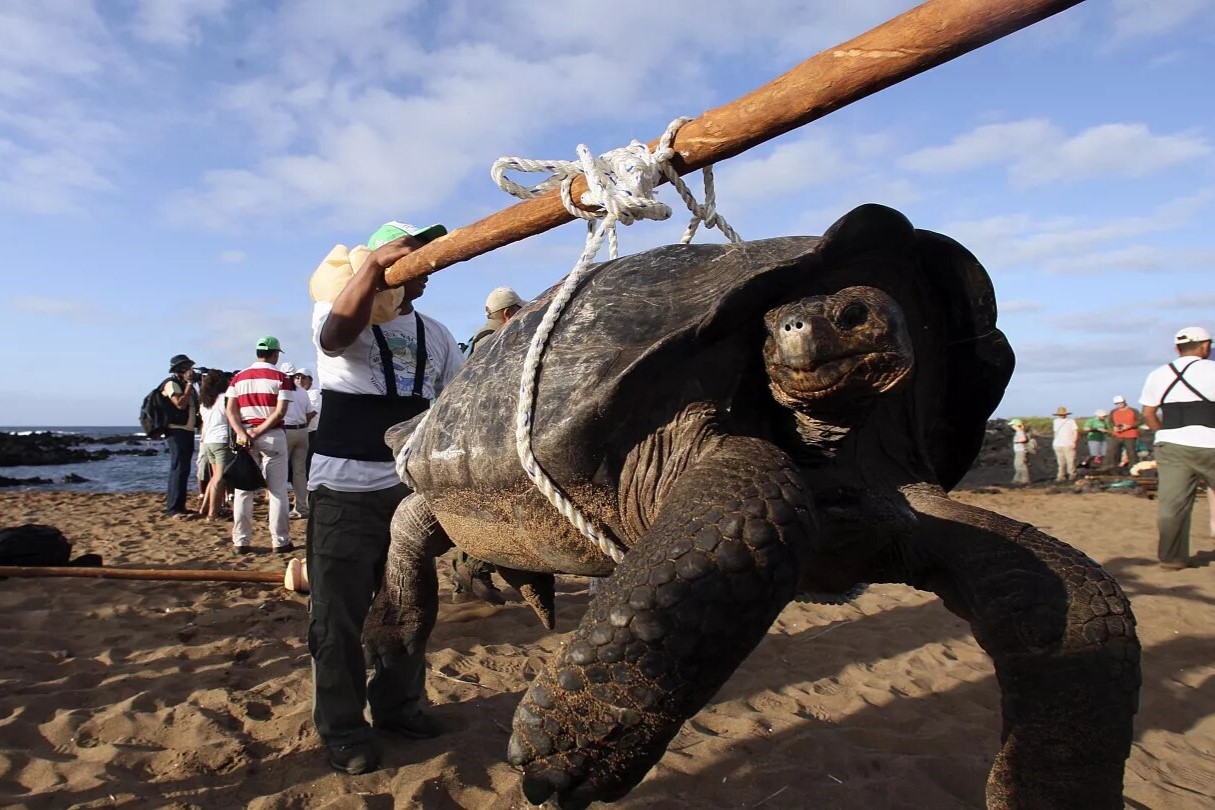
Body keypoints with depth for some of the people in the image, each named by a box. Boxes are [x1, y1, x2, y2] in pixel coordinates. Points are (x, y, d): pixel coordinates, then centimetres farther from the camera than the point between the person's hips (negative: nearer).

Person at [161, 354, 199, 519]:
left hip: (188, 431, 9)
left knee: (183, 470, 12)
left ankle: (179, 506, 20)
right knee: (179, 469, -13)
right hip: (176, 431, -9)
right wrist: (189, 383, -15)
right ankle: (173, 509, -13)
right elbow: (180, 403, -22)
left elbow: (198, 405, 18)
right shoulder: (171, 384, -8)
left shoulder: (187, 385, 19)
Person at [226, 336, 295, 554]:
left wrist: (242, 433, -11)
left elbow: (230, 410, -1)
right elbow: (280, 412, -13)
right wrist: (258, 432, -11)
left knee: (243, 490, 9)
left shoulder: (238, 377, 10)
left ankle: (241, 542, 10)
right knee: (277, 491, 1)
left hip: (244, 437, 3)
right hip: (273, 436, -3)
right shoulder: (281, 378, -2)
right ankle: (280, 541, 3)